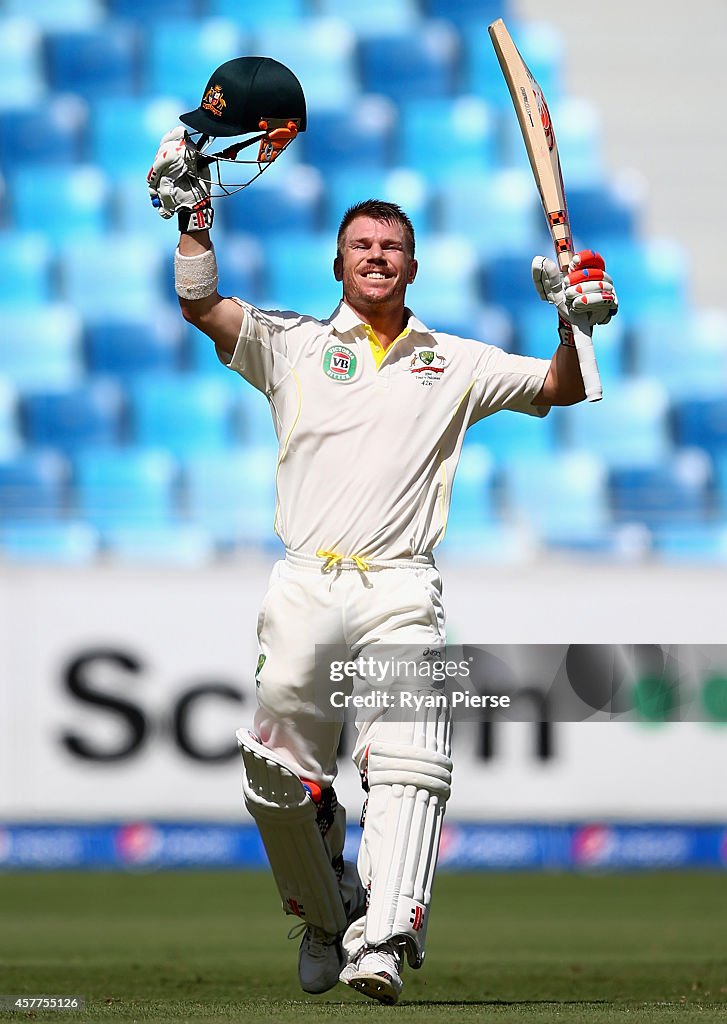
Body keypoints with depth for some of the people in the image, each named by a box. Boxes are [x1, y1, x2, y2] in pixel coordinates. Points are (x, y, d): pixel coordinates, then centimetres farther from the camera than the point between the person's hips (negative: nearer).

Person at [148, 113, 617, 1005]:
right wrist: (189, 205, -5)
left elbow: (560, 388, 16)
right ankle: (325, 914, 17)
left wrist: (577, 322, -3)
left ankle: (384, 946, -33)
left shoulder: (456, 362, 19)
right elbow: (200, 304, 4)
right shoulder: (294, 346, 16)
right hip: (305, 587, 1)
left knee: (405, 763, -21)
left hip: (402, 592, -1)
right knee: (278, 776, -8)